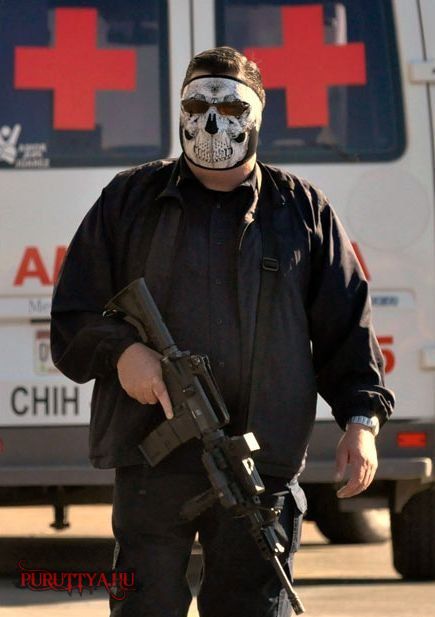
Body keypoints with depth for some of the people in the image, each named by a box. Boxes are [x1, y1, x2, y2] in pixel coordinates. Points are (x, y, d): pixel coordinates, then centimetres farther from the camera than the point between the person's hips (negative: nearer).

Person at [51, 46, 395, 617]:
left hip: (263, 462, 1)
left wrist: (362, 418, -2)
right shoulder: (130, 200, 11)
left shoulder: (303, 210, 13)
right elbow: (72, 318, 10)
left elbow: (347, 324, 11)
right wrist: (120, 350, -11)